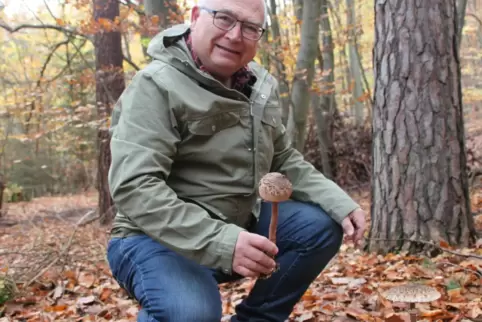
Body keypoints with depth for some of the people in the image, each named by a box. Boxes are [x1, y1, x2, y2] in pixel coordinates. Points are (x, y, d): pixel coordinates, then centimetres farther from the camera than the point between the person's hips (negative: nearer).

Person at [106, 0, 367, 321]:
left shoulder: (261, 86, 5)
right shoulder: (157, 86, -18)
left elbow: (284, 161, 14)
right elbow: (134, 187, -28)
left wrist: (339, 202, -3)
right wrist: (220, 242, -37)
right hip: (161, 237, -7)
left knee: (321, 226, -3)